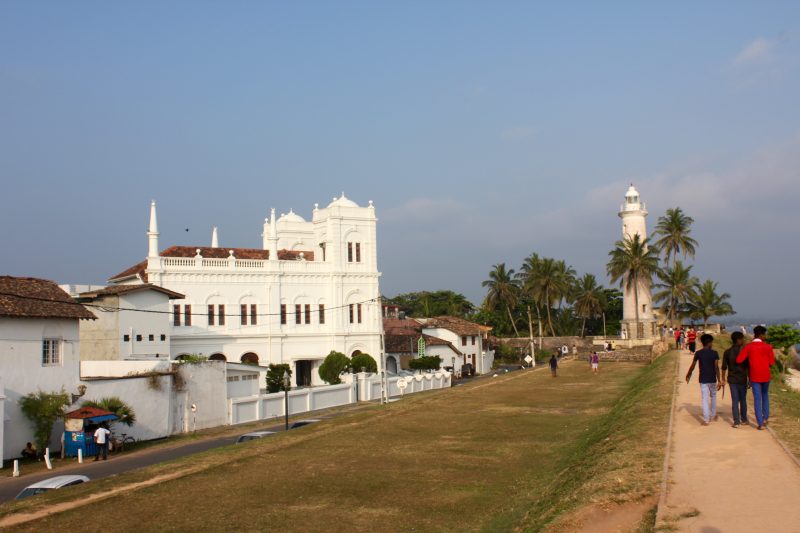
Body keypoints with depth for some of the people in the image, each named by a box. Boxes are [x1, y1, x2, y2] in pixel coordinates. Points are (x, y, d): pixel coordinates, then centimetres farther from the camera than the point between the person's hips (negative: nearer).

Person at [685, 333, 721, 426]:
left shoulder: (698, 353, -4)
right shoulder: (714, 353, -8)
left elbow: (692, 366, -1)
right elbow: (716, 367, -14)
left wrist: (688, 375, 15)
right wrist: (719, 381, -13)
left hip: (703, 380, 0)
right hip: (712, 379, 0)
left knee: (705, 399, 2)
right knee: (713, 396, 22)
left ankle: (706, 420, -2)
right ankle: (713, 415, 33)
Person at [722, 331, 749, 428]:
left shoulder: (727, 352, -2)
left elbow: (724, 367, -1)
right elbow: (748, 367, -7)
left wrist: (723, 379, 9)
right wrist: (750, 379, 1)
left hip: (732, 379, 1)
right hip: (742, 379, -1)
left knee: (734, 400, 3)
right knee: (743, 400, 14)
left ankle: (736, 421, 1)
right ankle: (744, 419, 23)